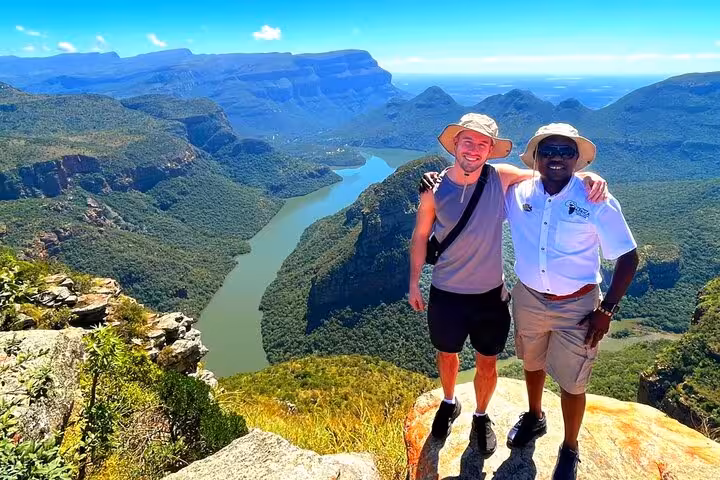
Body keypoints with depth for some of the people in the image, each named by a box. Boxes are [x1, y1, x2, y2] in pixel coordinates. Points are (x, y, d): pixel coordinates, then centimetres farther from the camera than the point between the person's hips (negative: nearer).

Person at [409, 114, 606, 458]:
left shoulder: (501, 178, -12)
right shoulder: (434, 188, -12)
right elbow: (420, 236, -1)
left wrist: (585, 176, -24)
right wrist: (414, 282, 3)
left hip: (490, 294, 0)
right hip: (446, 294, 0)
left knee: (487, 363, 16)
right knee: (447, 354, 22)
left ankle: (481, 417, 45)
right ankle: (449, 403, 53)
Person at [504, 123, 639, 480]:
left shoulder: (596, 201, -17)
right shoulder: (516, 194, -10)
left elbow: (627, 257, -9)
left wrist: (606, 310, -12)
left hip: (577, 306, -3)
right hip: (528, 299, 3)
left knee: (571, 384, 10)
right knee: (532, 363, 25)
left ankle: (570, 451, 38)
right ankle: (534, 418, 55)